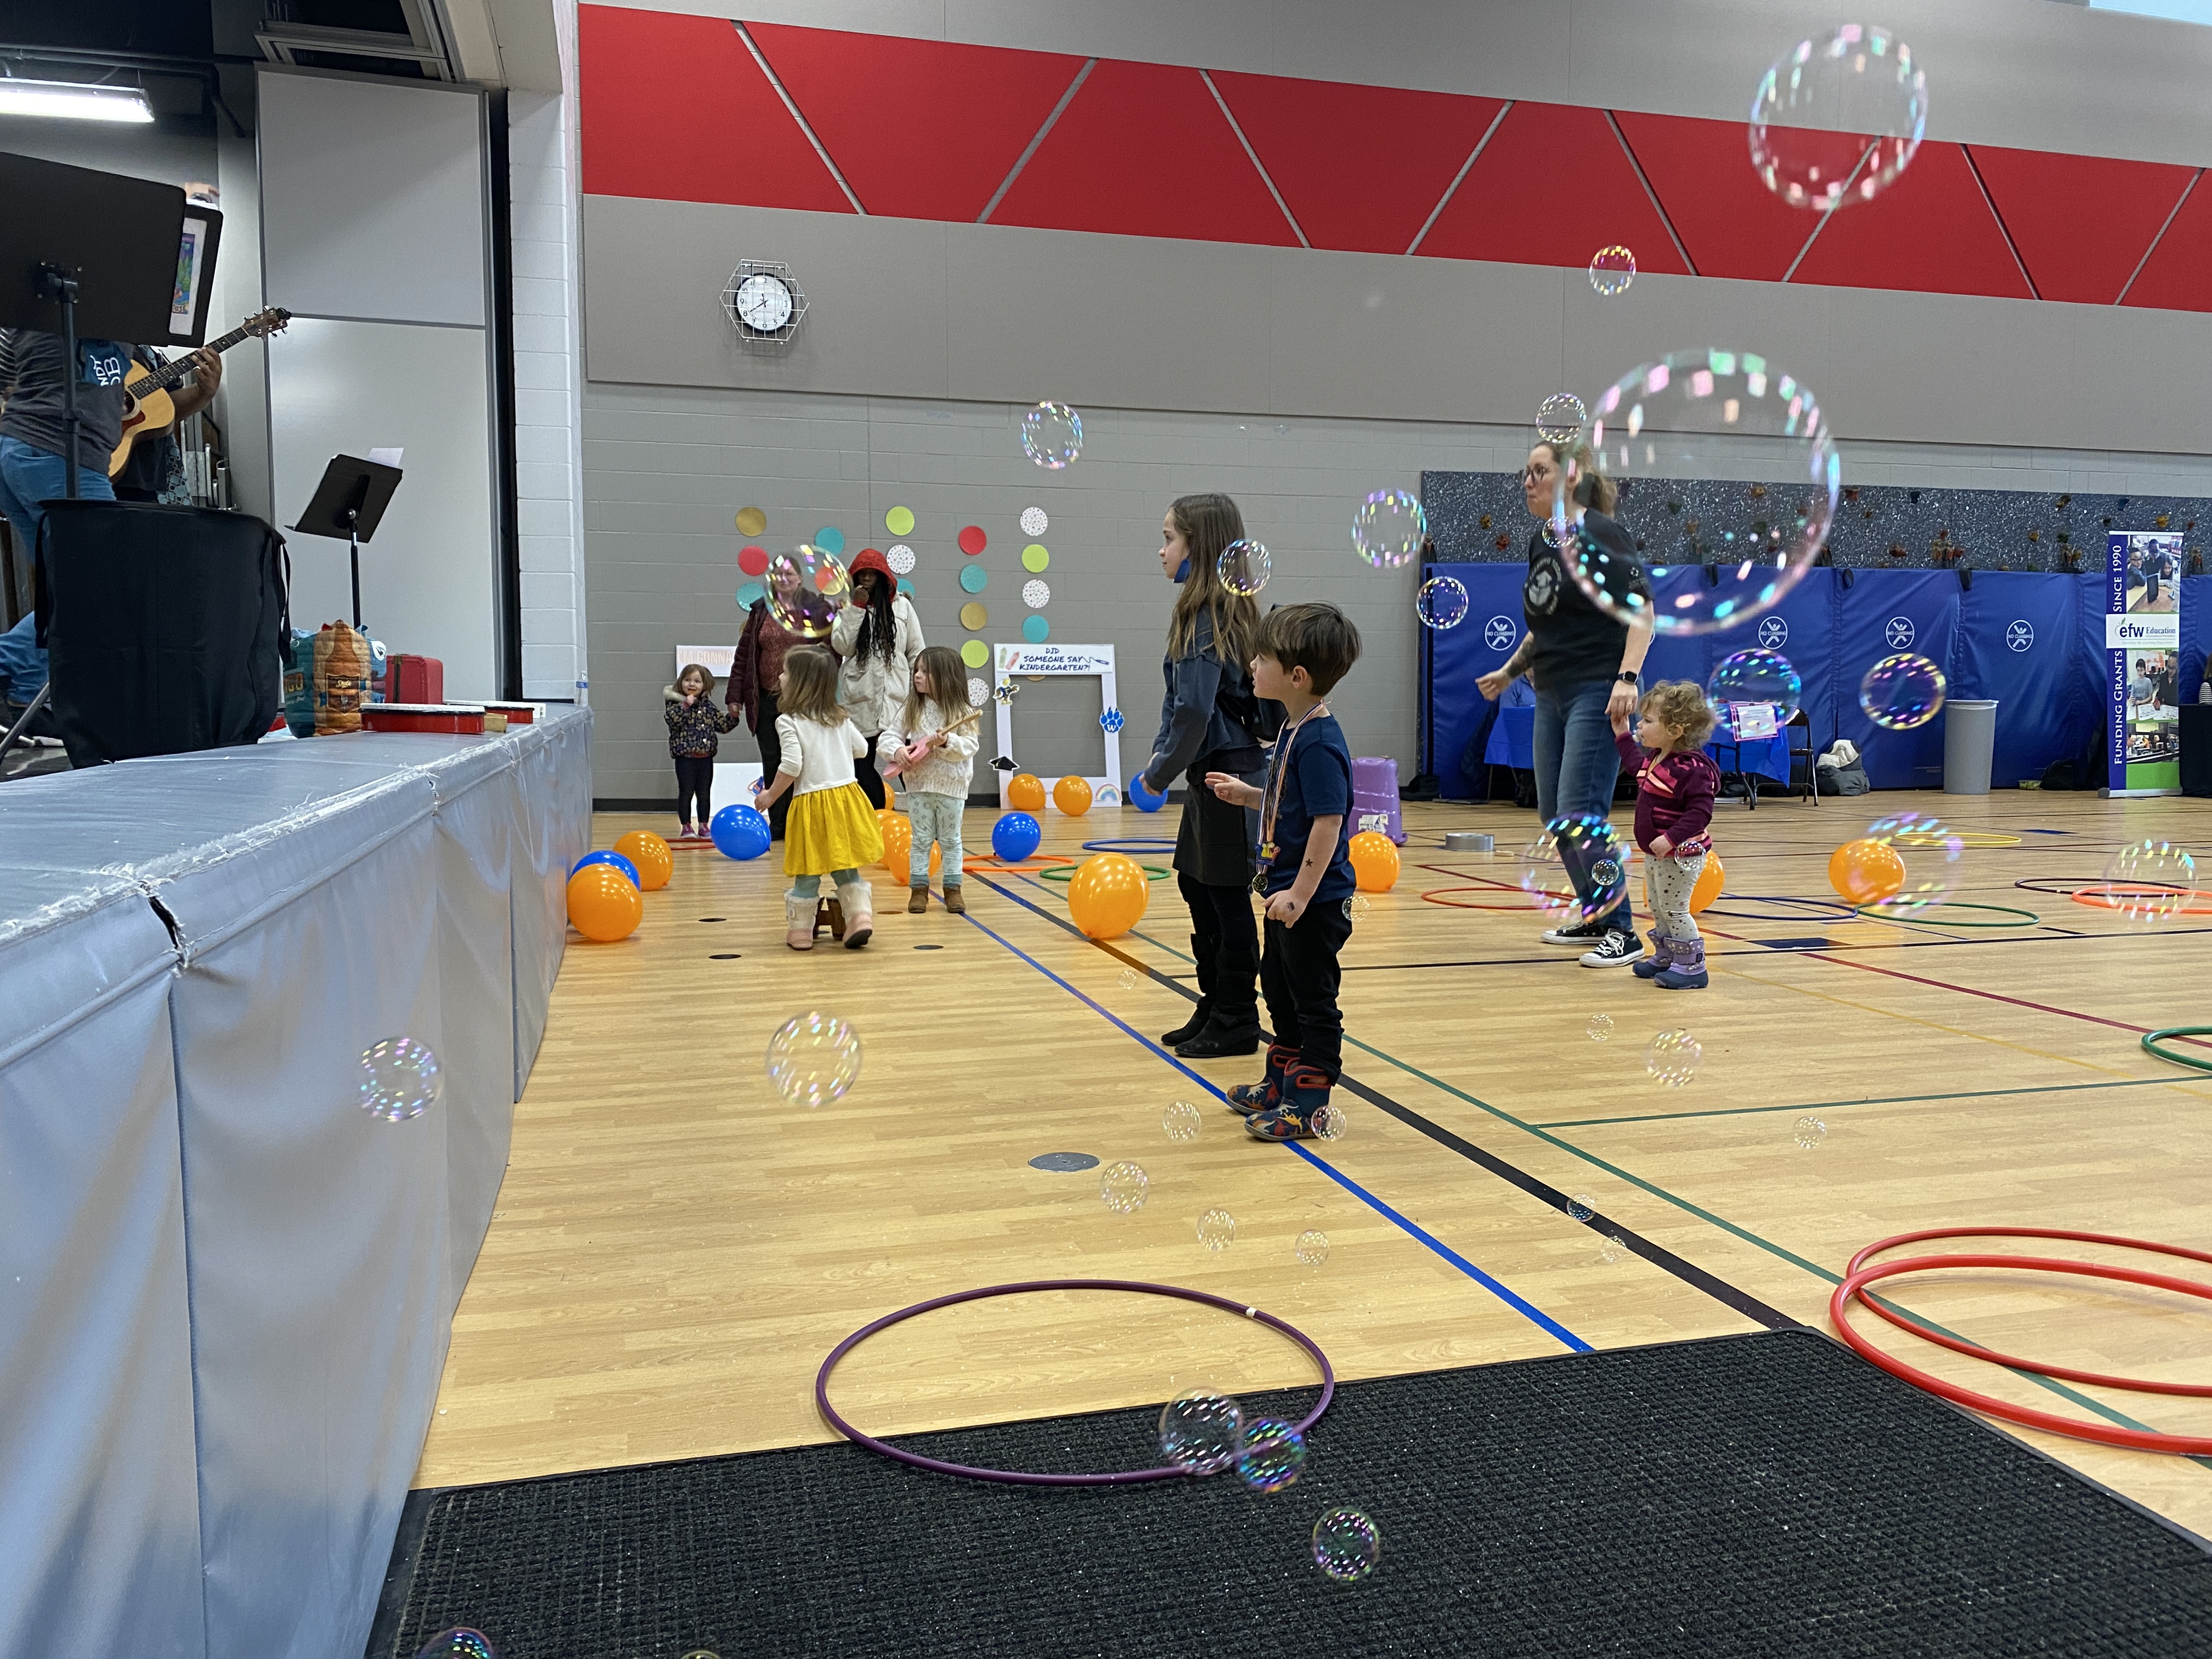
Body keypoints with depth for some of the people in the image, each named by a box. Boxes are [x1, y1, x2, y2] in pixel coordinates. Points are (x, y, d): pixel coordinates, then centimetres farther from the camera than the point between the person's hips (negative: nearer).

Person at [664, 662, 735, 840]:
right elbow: (671, 718, -22)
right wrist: (686, 704, -26)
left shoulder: (708, 706, 11)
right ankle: (686, 827, 8)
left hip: (706, 758, 5)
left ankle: (703, 826, 19)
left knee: (704, 794, 10)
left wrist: (733, 716, -1)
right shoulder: (676, 703, -3)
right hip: (686, 758, -5)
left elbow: (722, 725, 14)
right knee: (686, 792, 0)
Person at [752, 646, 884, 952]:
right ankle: (860, 915, 2)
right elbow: (862, 748, 18)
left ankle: (800, 930, 16)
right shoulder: (840, 718, 8)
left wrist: (771, 795, -4)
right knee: (845, 868, 15)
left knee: (808, 874, 6)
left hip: (812, 802, -5)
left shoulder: (788, 722, -9)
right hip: (847, 795, 5)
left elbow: (792, 765, -17)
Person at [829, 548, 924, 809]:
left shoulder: (902, 605, 6)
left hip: (898, 694, -1)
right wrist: (856, 607, -8)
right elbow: (842, 647, -4)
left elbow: (916, 651, 7)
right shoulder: (848, 605, 8)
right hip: (861, 697, 2)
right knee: (862, 764, 5)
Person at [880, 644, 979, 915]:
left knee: (950, 840, 9)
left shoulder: (961, 711, -6)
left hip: (951, 786, -2)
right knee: (921, 839, 8)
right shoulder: (911, 709, 2)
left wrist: (948, 741, -26)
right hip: (919, 784, 2)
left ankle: (953, 888, 17)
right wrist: (897, 751, -18)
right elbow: (888, 737, 1)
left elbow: (969, 747, -11)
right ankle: (918, 888, 15)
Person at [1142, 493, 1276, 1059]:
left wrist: (1160, 772, -11)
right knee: (1196, 886, 17)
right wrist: (1163, 760, 9)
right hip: (1215, 772, 10)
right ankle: (1215, 1008, 27)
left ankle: (1236, 1022, 11)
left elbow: (1195, 711, -23)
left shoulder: (1207, 618, -17)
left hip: (1226, 773, -10)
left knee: (1227, 897, 0)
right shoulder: (1225, 611, 12)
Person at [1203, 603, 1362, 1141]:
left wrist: (1301, 893, -26)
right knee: (1279, 989, 22)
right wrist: (1247, 795, 12)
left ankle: (1307, 1103, 12)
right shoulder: (1294, 731, 8)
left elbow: (1328, 821, -26)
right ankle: (1280, 1083, 37)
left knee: (1313, 1001, 2)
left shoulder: (1318, 743, -22)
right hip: (1289, 893, 11)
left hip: (1315, 900, -11)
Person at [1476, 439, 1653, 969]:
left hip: (1598, 694, -9)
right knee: (1553, 814, 10)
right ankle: (1594, 918, 25)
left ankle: (1623, 933, -4)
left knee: (1581, 814, -14)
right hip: (1552, 695, 9)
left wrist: (1628, 677, -26)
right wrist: (1509, 671, 18)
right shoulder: (1540, 542, 14)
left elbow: (1641, 610, -15)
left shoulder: (1601, 535, -10)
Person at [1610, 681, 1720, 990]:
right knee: (1657, 908, 20)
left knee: (1674, 911, -2)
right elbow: (1638, 766, 30)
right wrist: (1622, 735, 29)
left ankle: (1692, 966, 10)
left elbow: (1700, 812, -29)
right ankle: (1664, 958, 35)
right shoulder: (1656, 758, 5)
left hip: (1679, 855, -10)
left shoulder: (1691, 767, -26)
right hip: (1656, 853, 10)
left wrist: (1672, 838, -35)